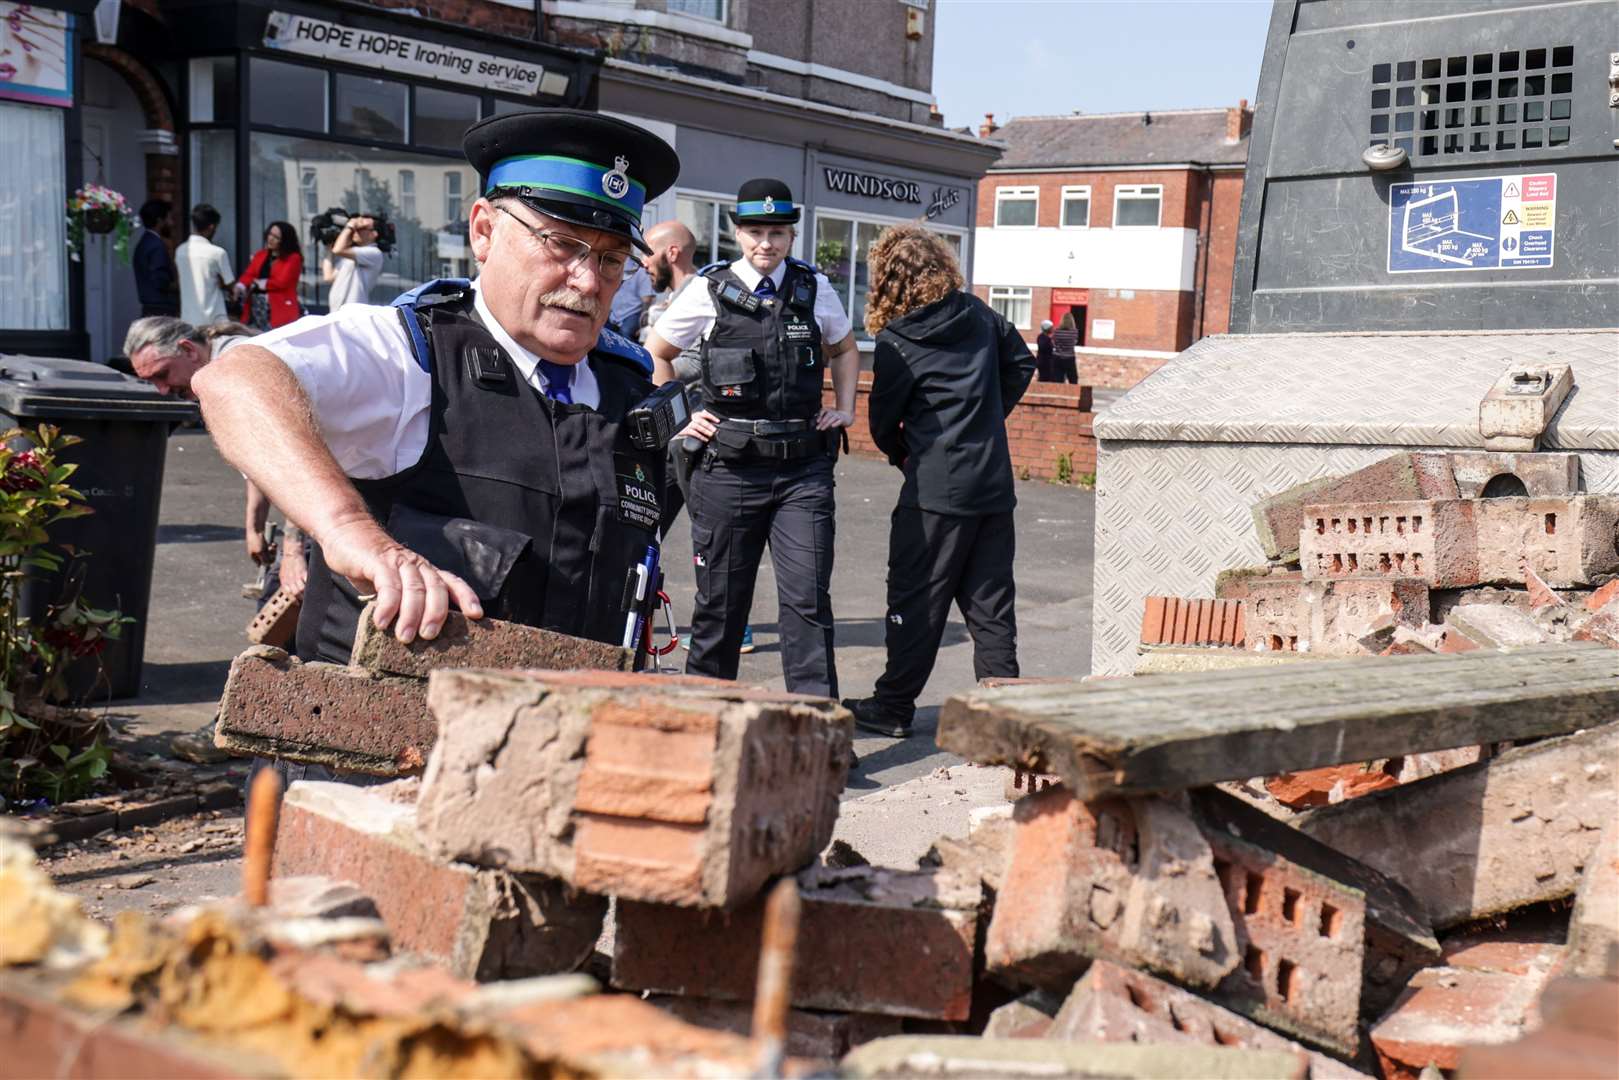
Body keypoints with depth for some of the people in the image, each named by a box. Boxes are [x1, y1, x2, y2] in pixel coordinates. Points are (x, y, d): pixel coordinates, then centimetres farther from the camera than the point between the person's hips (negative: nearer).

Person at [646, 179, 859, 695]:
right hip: (728, 466, -1)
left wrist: (844, 408, 15)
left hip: (803, 466, 1)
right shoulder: (710, 291, 1)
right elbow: (656, 355, 14)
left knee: (807, 596, -6)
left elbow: (844, 349, 27)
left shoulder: (815, 289, 8)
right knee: (720, 600, 7)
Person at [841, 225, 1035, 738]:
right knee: (990, 604, 10)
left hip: (936, 490, -5)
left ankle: (893, 706, 12)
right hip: (995, 484, 5)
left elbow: (883, 422, -2)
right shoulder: (979, 314, 5)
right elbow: (1021, 364, 19)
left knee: (916, 601, 5)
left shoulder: (896, 342, -10)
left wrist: (902, 455, 18)